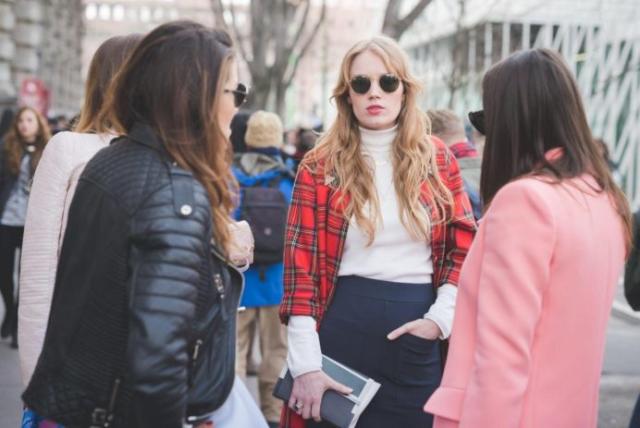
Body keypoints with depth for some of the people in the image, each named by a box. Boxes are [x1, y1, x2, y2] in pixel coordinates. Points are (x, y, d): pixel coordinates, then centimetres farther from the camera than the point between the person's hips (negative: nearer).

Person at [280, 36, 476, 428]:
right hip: (341, 326, -1)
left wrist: (441, 318, -8)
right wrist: (306, 364, -11)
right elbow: (301, 264, -4)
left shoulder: (438, 159, 5)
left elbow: (465, 247, 7)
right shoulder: (321, 166, 0)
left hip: (419, 337, 2)